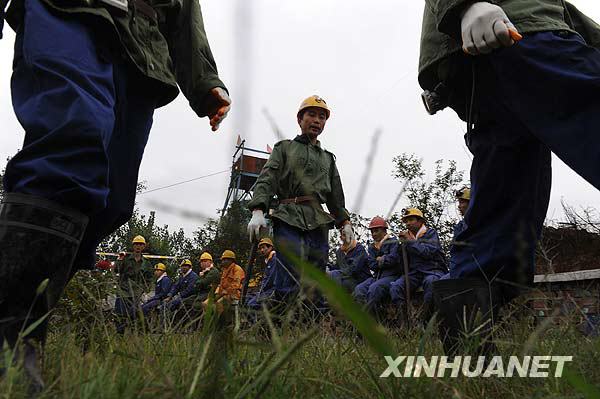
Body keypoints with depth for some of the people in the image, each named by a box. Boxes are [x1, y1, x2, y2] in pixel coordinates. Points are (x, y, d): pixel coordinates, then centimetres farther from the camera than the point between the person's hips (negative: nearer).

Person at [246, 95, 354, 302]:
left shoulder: (328, 158, 29)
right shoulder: (284, 148, 16)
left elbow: (336, 196, 28)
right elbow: (266, 180, 3)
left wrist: (345, 222, 13)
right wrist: (258, 210, -14)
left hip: (319, 224, 5)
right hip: (289, 219, -4)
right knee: (292, 282, -19)